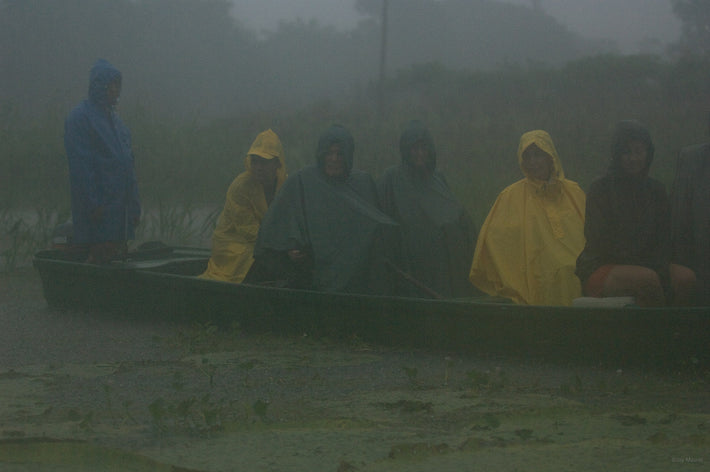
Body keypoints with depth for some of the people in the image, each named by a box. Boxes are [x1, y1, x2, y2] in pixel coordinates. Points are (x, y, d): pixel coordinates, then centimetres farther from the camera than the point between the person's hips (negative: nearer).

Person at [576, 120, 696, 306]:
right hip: (600, 268, -5)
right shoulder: (600, 188, -4)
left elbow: (663, 241, 9)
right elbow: (599, 241, -11)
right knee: (647, 278, -35)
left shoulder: (656, 190, 12)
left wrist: (661, 271, -12)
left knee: (686, 277, -22)